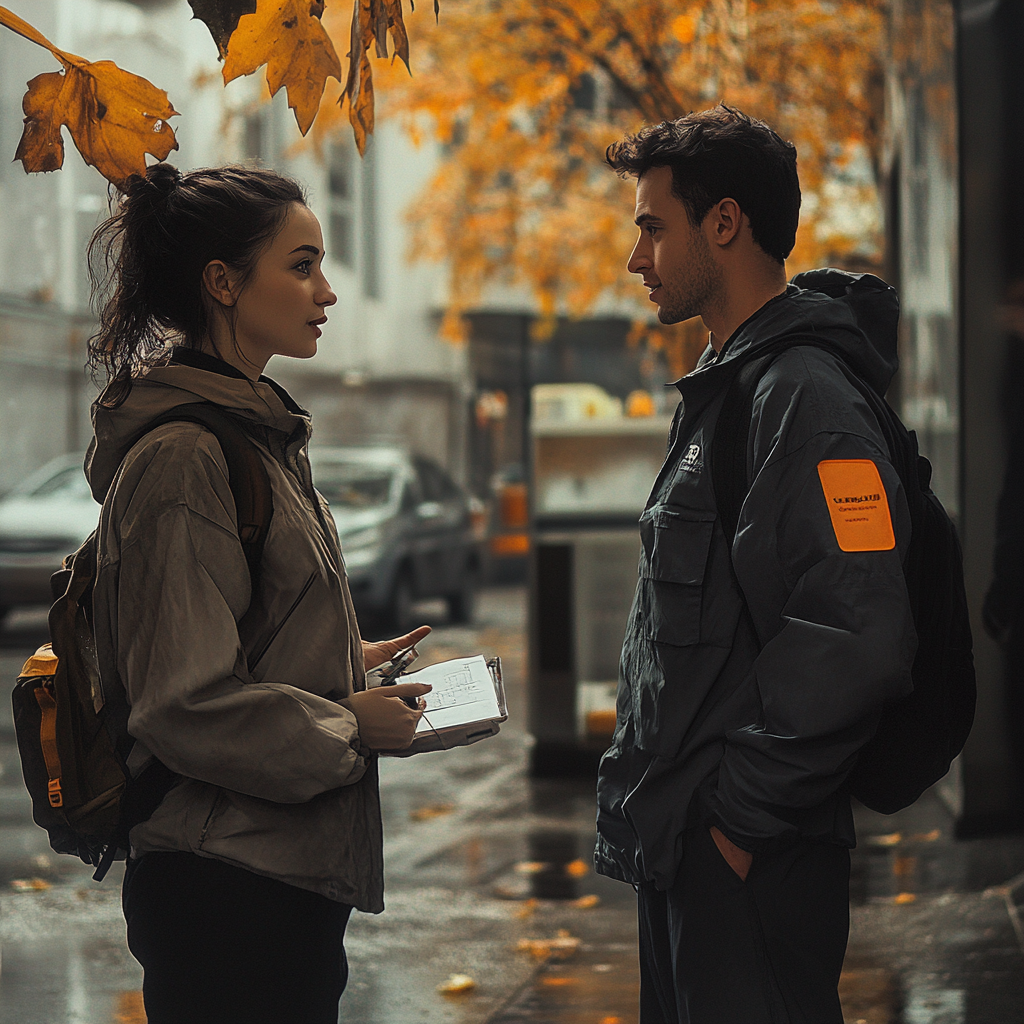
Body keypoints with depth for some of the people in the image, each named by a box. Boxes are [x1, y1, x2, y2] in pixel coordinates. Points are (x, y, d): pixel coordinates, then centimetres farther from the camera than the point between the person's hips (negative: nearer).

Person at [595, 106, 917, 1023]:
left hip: (752, 866, -10)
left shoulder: (807, 400, -18)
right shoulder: (725, 390, 16)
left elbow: (855, 644, -27)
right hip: (681, 846, 10)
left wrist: (742, 813, -21)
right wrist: (641, 786, 17)